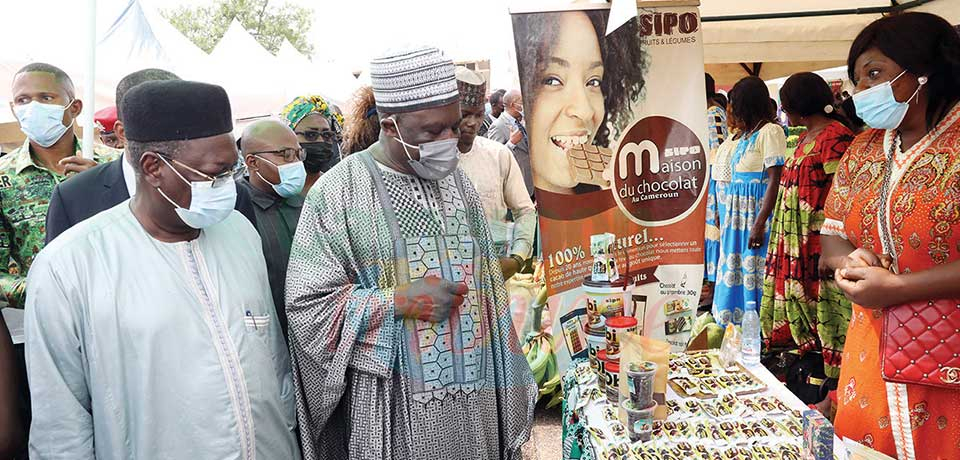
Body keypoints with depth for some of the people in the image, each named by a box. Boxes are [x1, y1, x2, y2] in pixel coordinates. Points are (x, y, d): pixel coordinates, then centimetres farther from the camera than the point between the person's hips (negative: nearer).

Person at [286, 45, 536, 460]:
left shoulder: (457, 181, 6)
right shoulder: (339, 192, -11)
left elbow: (487, 288, 11)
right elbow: (306, 304, -11)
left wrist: (508, 386, 12)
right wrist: (399, 300, -21)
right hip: (394, 404, -4)